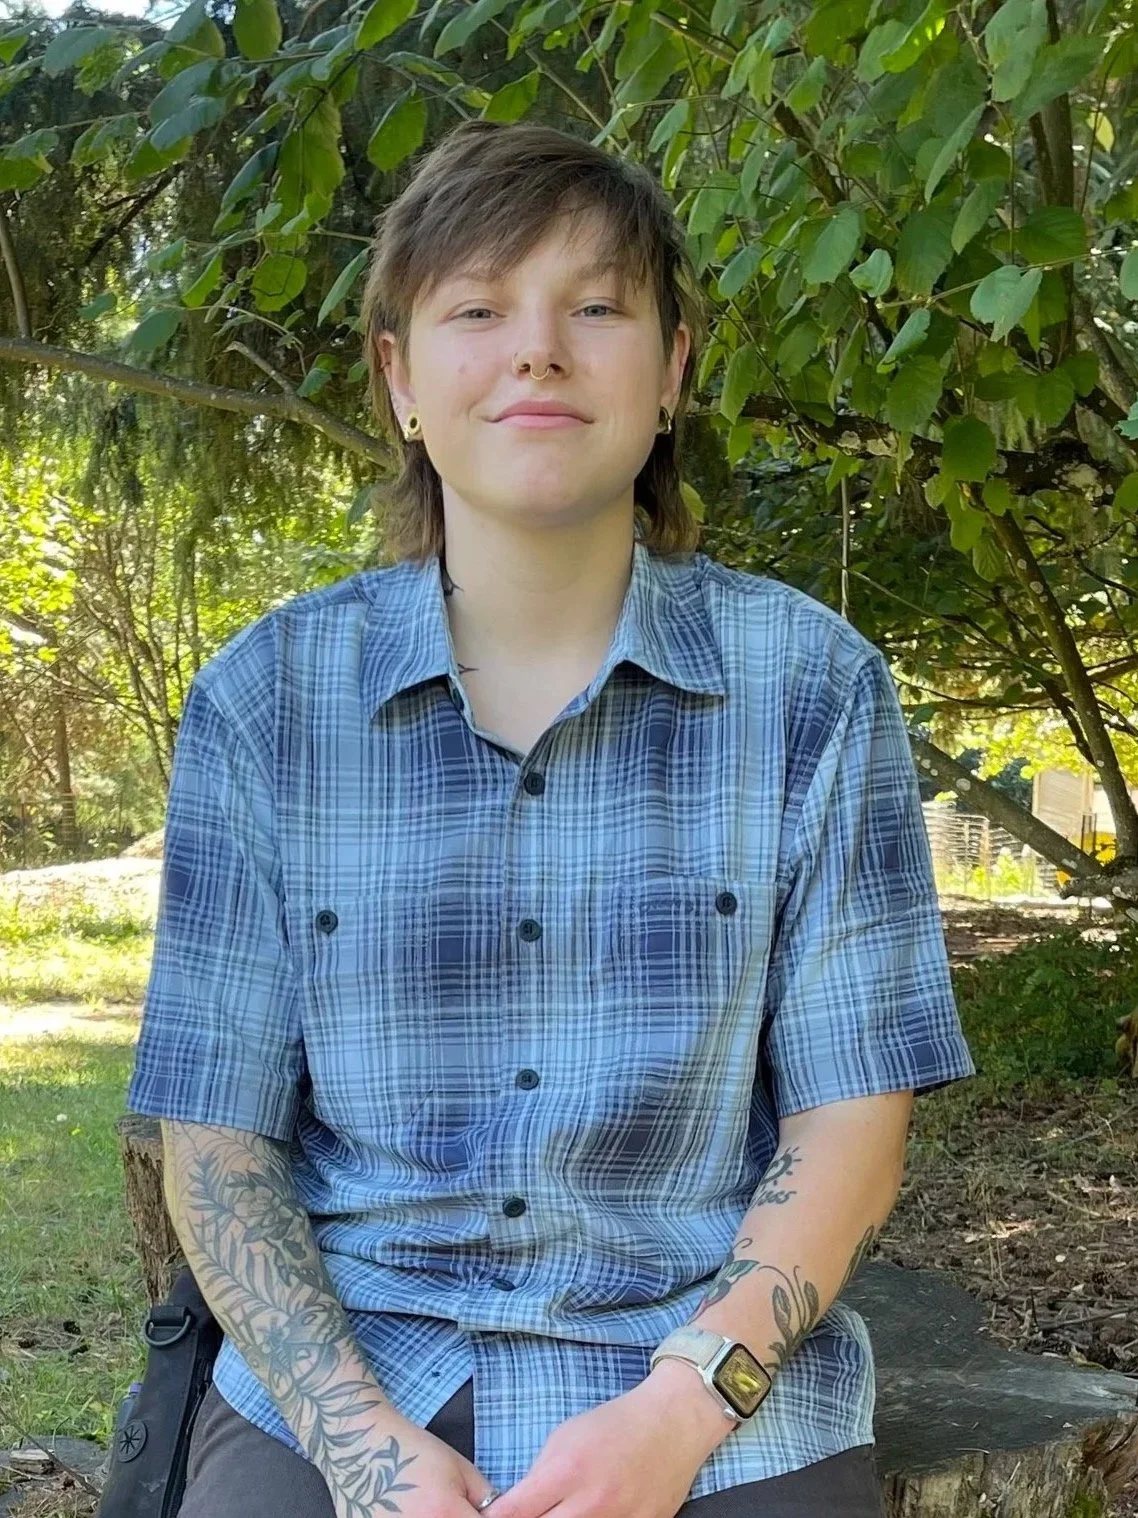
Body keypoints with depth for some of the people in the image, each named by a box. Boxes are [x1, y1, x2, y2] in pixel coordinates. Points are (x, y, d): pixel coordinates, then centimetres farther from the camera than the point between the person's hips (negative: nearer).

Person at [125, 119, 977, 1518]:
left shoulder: (809, 683, -3)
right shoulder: (267, 697, -1)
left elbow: (852, 1118, -1)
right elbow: (214, 1139, 0)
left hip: (718, 1390, 1)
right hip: (337, 1381, 0)